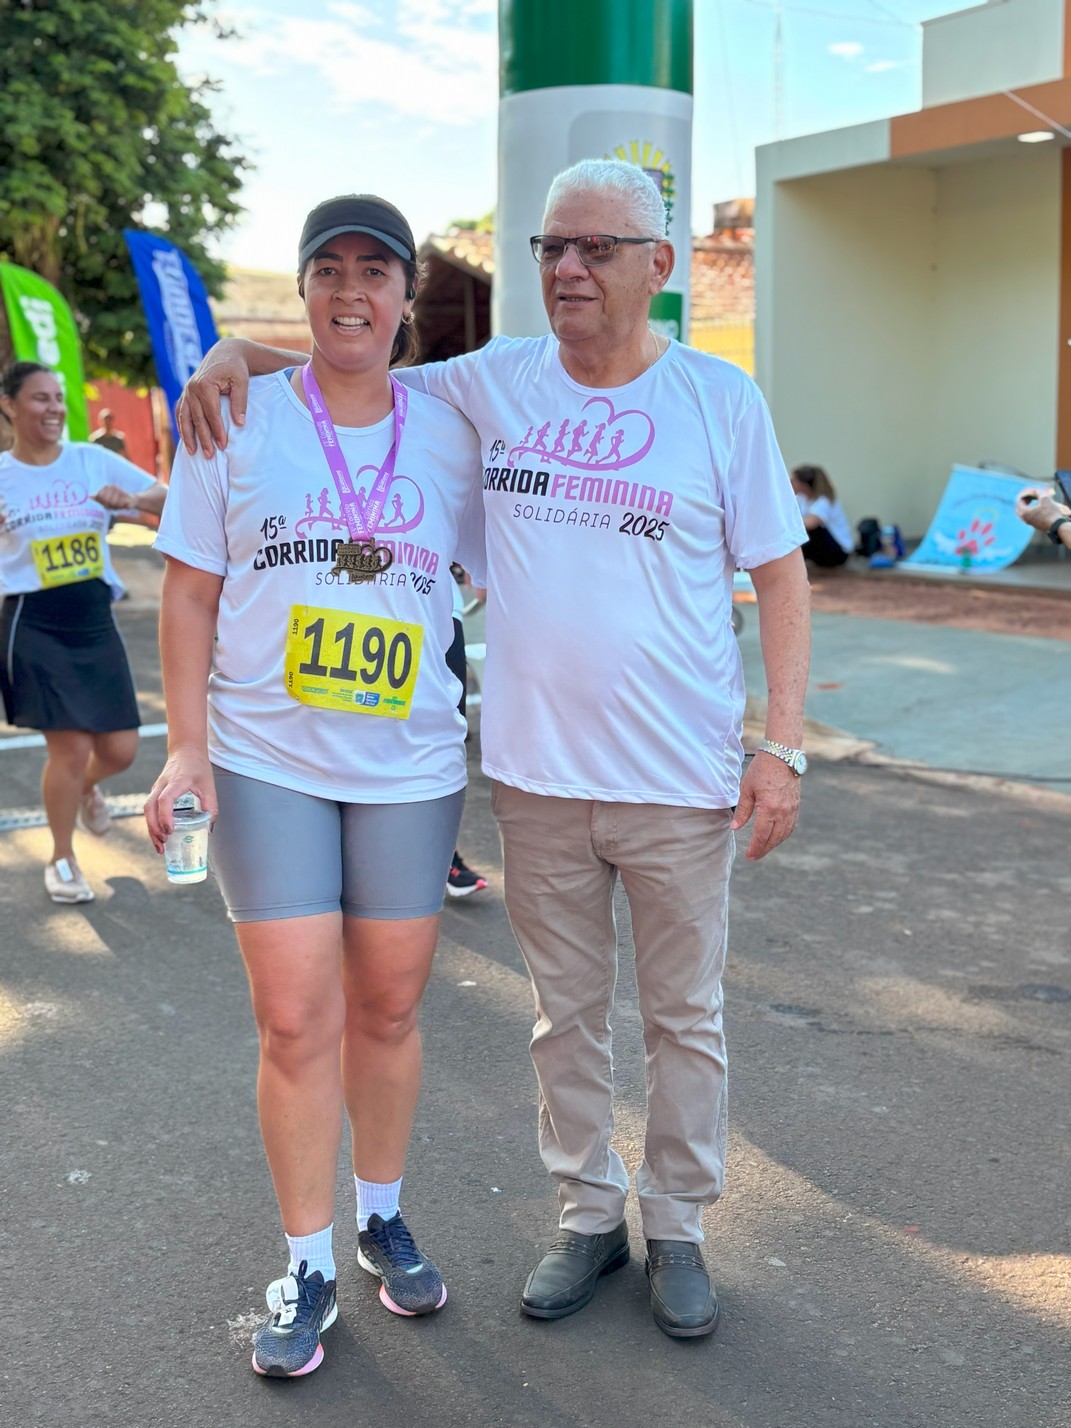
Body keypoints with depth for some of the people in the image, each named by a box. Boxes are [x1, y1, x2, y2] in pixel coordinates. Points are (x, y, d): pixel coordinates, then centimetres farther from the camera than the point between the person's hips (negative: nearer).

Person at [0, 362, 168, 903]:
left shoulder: (94, 461, 3)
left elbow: (168, 500, -1)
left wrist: (131, 499, -21)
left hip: (95, 622, 3)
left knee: (120, 749, 5)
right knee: (70, 746, -6)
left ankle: (85, 788, 44)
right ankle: (61, 861, 18)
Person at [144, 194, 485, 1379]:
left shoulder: (450, 434, 4)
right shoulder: (239, 417, 0)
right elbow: (190, 594, 2)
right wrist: (187, 746, -6)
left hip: (411, 765, 2)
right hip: (266, 760, -1)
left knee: (388, 1009, 11)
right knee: (296, 1021, -2)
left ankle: (382, 1215, 33)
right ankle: (307, 1268, 16)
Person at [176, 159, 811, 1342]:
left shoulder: (720, 398, -3)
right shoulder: (490, 382, 3)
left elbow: (778, 572, -1)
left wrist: (783, 744, -7)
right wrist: (242, 350, -1)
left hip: (680, 780, -2)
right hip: (536, 771, 2)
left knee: (685, 1020, 12)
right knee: (565, 1015, 14)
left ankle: (678, 1227, 29)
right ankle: (586, 1213, 33)